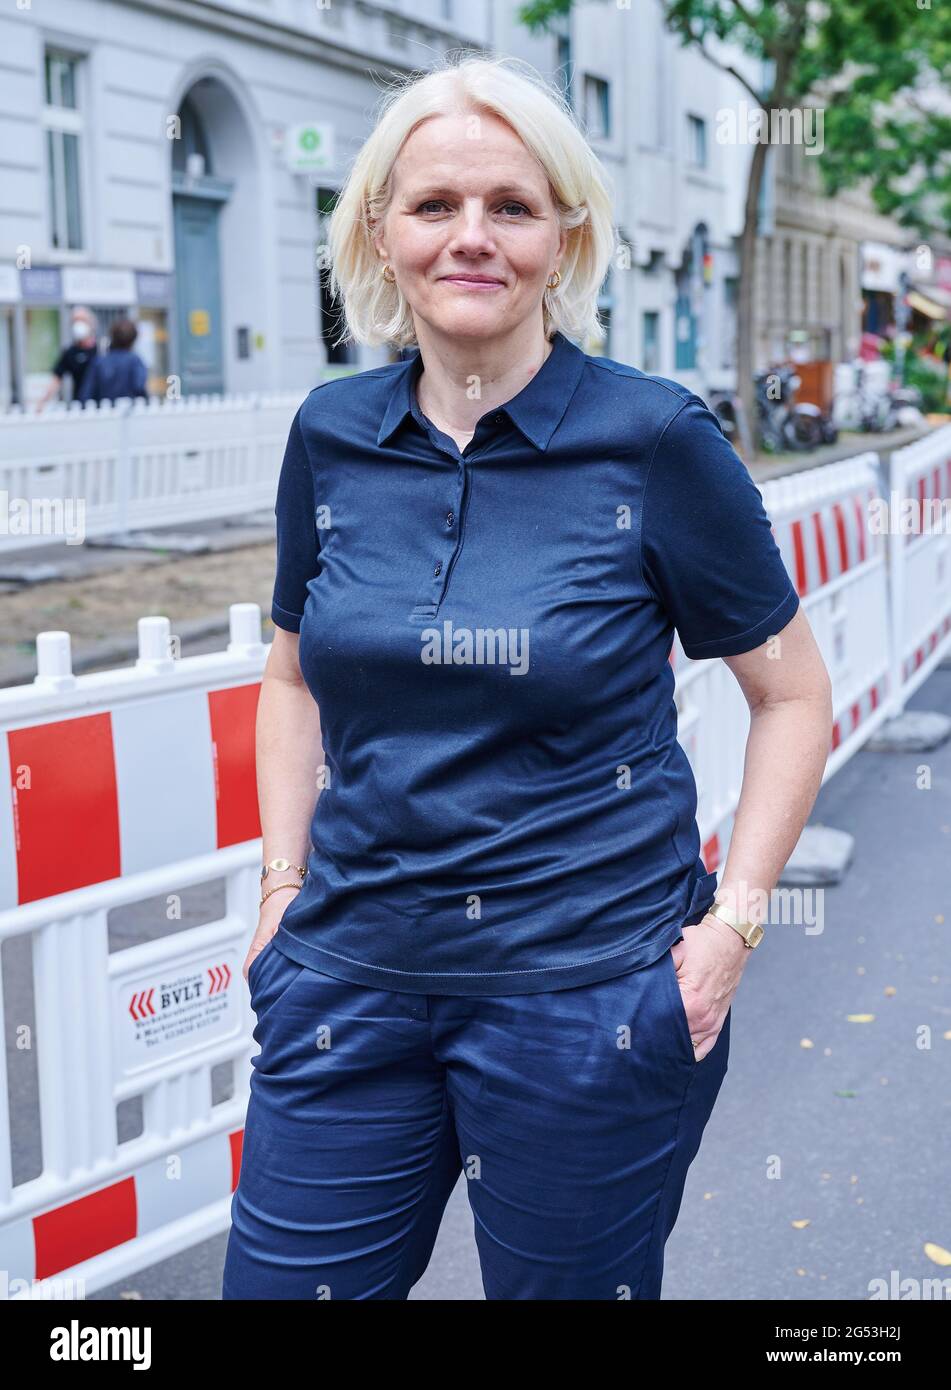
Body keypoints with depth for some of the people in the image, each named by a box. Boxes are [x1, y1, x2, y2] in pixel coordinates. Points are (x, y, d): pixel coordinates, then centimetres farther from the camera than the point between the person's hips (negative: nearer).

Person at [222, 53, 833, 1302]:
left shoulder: (653, 440, -9)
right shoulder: (332, 438, 2)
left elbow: (793, 696, 0)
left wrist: (732, 920, -7)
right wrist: (284, 882, 8)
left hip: (589, 994, -3)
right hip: (352, 981, 4)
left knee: (568, 1288, 14)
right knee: (279, 1282, 10)